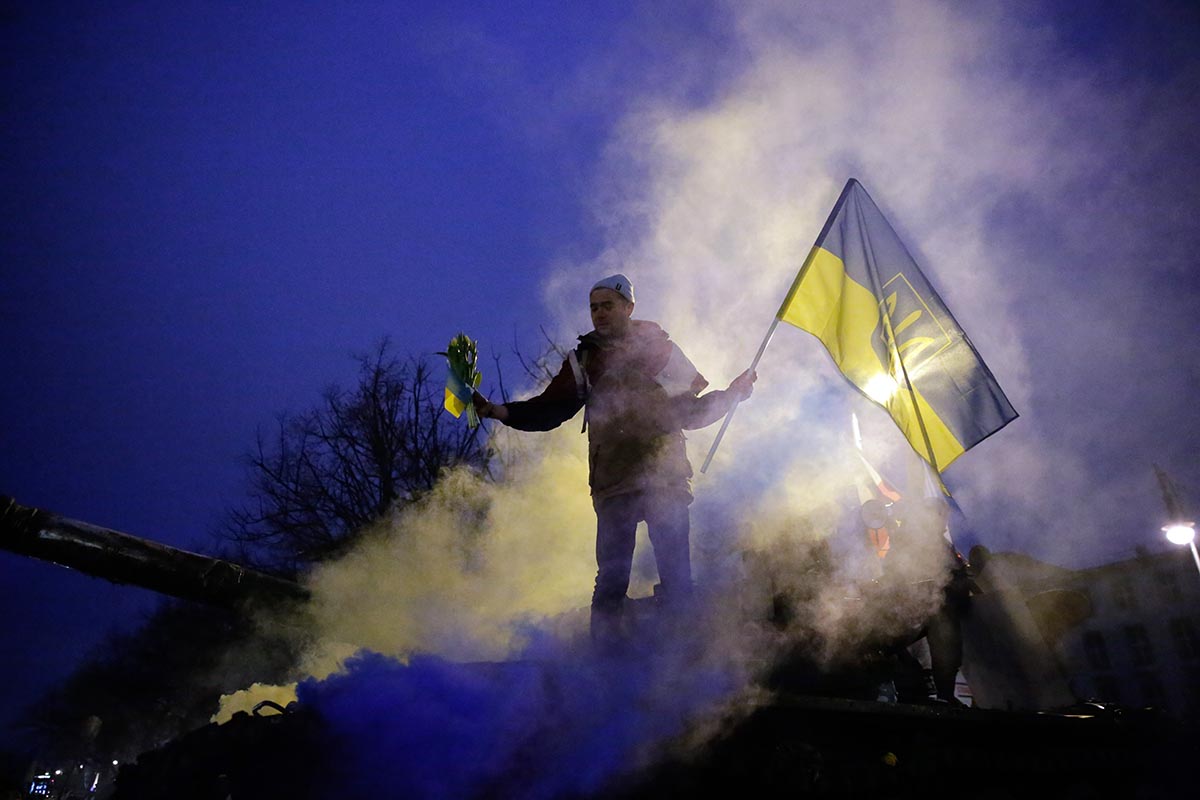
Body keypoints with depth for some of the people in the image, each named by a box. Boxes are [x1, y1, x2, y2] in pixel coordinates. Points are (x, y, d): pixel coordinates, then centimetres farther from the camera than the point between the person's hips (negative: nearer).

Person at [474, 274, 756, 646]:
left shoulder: (659, 348, 10)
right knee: (612, 576, -3)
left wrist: (732, 393, 4)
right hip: (613, 485, 0)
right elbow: (547, 410, 7)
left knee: (676, 572, 0)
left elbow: (690, 412, 14)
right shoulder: (583, 360, 12)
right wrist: (497, 411, -5)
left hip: (666, 479, 0)